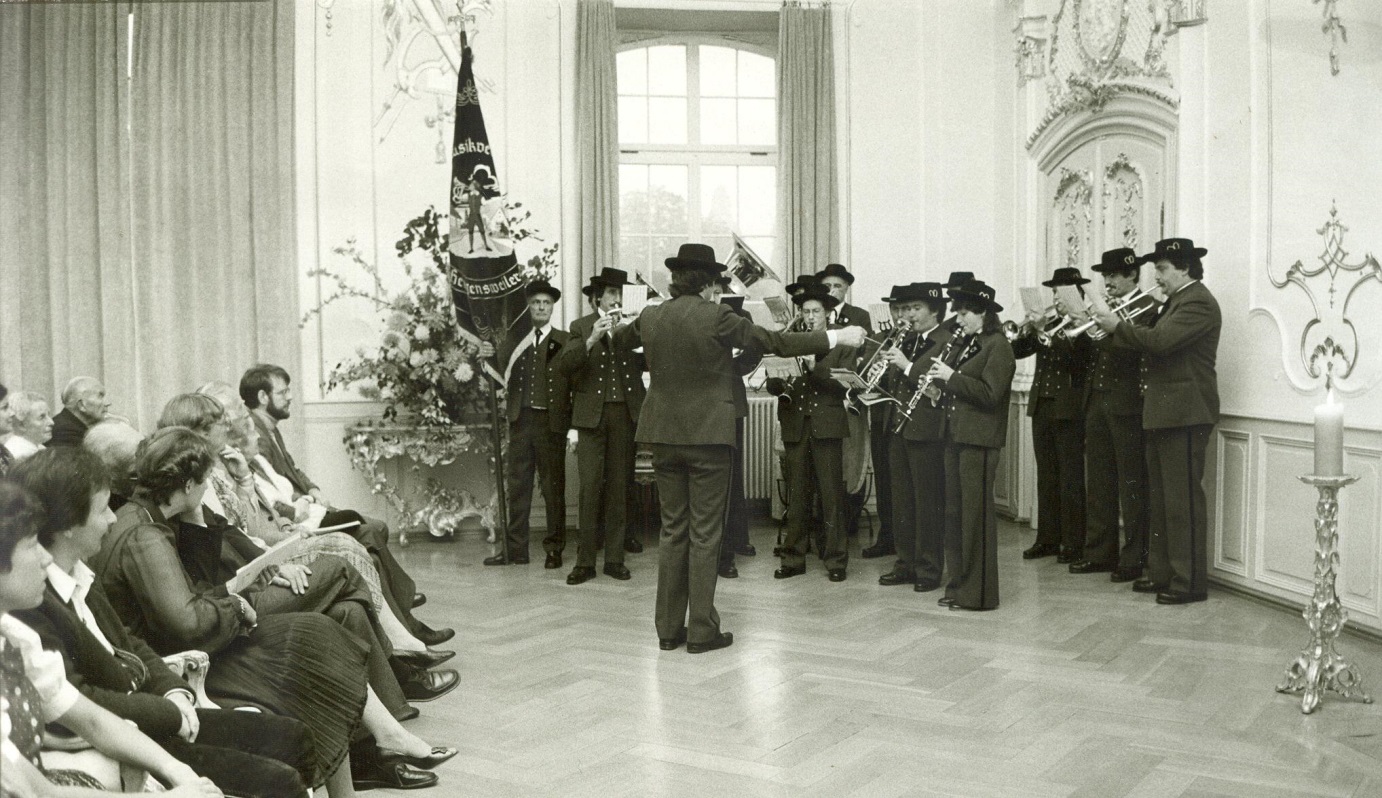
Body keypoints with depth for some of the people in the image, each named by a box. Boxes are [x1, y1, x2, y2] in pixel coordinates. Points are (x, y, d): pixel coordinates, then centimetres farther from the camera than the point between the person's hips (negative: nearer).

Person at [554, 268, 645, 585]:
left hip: (624, 413, 2)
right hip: (592, 415, -2)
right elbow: (562, 366, -8)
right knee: (590, 486, -5)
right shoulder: (581, 327, 5)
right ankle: (585, 561, 1)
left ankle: (615, 557, 13)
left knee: (619, 486, 6)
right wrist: (591, 340, -19)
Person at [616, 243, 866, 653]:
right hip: (707, 435, -5)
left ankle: (668, 629, 17)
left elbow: (620, 337, 25)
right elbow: (775, 342, -9)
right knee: (705, 534, 3)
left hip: (663, 435, 5)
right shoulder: (716, 317, -12)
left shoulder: (650, 317, 3)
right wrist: (837, 337, 0)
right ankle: (702, 631, 8)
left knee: (673, 531, 12)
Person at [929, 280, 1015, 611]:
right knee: (955, 512, 12)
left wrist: (951, 377, -17)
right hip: (956, 435, 9)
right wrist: (940, 382, 0)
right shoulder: (964, 343, 16)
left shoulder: (997, 345, -9)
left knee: (975, 513, -4)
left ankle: (978, 592, 4)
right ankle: (958, 584, 21)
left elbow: (989, 393, -18)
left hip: (979, 440, -9)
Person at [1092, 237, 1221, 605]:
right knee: (1161, 498, 14)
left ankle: (1190, 582, 0)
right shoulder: (1176, 301, 19)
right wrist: (1117, 329, 2)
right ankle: (1163, 573, 23)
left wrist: (1119, 326, -16)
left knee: (1183, 499, -6)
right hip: (1163, 413, 11)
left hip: (1184, 415, -11)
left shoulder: (1197, 302, -14)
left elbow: (1160, 340, -26)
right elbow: (1153, 342, 16)